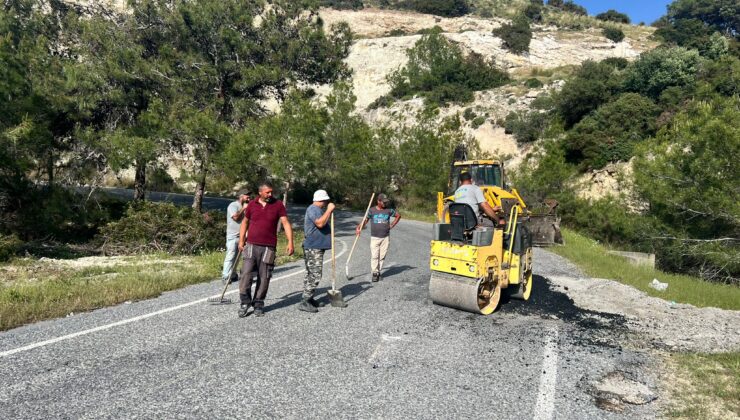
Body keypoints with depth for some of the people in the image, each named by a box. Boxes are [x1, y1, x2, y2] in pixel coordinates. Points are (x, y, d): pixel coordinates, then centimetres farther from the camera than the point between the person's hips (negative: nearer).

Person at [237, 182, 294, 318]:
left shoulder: (278, 205, -1)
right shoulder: (252, 204, 4)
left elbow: (286, 223, -4)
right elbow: (245, 222, 15)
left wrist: (290, 242, -13)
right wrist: (241, 240, 10)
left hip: (268, 247, -1)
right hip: (251, 245, 1)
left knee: (264, 277, 4)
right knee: (246, 274, -6)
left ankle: (258, 304, 18)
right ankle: (245, 302, 8)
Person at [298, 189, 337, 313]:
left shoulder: (316, 209, 21)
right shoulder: (313, 209, -13)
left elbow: (322, 223, 30)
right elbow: (320, 223, -28)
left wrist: (329, 212, 18)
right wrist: (329, 210, -22)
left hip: (315, 248, 11)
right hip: (313, 248, -11)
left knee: (311, 274, 15)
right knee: (315, 275, -11)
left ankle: (308, 298, 23)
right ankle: (304, 302, -9)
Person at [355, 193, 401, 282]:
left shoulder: (389, 210, 5)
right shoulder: (372, 211, -1)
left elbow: (398, 215, 18)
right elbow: (365, 220, -3)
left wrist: (392, 225, 10)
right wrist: (358, 228, -19)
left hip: (385, 237, 2)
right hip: (375, 237, -2)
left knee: (382, 256, 4)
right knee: (374, 256, -9)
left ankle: (378, 271, 16)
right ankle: (375, 273, -2)